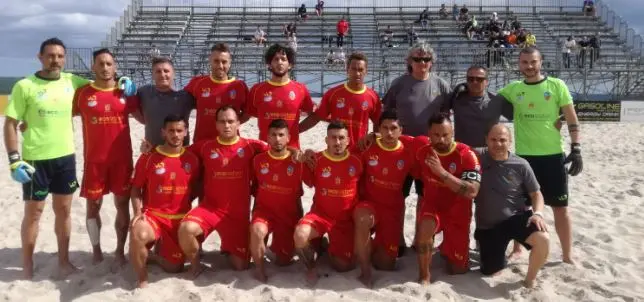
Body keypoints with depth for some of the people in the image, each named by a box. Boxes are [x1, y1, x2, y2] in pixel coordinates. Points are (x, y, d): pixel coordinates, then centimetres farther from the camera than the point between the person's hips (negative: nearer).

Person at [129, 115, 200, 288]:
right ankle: (142, 278, -11)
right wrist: (138, 212, -14)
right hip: (153, 215, -2)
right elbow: (136, 188, 0)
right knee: (138, 234, -38)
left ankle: (155, 253, 38)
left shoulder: (191, 159, 1)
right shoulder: (148, 157, -5)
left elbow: (197, 188, 13)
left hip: (179, 220, 3)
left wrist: (185, 202, -4)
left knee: (174, 268, 4)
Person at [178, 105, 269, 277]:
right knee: (186, 229, -32)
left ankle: (228, 249, 38)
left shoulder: (250, 146, -1)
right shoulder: (205, 147, 3)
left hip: (238, 213, 0)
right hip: (210, 207, 0)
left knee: (240, 266, 1)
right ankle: (195, 263, 0)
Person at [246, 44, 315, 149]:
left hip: (292, 147, 0)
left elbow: (313, 114, 13)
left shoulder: (301, 89, 1)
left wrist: (296, 128, 6)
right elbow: (249, 113, 11)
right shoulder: (257, 89, 1)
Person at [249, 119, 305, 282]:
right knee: (257, 231, -36)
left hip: (289, 214, 0)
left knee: (283, 262, 5)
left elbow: (299, 193, 1)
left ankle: (278, 247, 41)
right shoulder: (258, 160, -2)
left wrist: (301, 218, 3)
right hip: (264, 210, 0)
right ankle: (259, 269, -12)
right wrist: (255, 209, 3)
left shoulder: (297, 162, -8)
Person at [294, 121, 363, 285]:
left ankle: (332, 249, 34)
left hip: (345, 219, 1)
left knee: (343, 266, -3)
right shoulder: (316, 159, -7)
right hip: (320, 213, -1)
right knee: (299, 235, -33)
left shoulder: (355, 162, -5)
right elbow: (309, 182, 8)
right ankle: (311, 267, -2)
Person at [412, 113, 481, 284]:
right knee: (425, 226, -37)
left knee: (458, 269, 7)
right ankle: (424, 277, -17)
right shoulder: (422, 151, -8)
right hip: (433, 205, 1)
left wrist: (442, 172, -38)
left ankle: (446, 249, 42)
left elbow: (472, 192, -32)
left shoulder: (466, 155, -21)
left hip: (457, 213, -1)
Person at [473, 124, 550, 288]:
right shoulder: (477, 156, -6)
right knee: (491, 272, 1)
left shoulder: (520, 165, -4)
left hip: (516, 218, 0)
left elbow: (536, 194, 1)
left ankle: (530, 280, -4)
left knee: (543, 240, -31)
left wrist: (538, 213, -16)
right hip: (488, 225, 1)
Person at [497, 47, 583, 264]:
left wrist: (576, 149, -7)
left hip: (553, 155, -2)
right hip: (523, 156, 2)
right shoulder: (513, 89, 4)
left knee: (560, 207, 5)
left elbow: (572, 119, -2)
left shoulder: (556, 86, -2)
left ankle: (568, 255, 18)